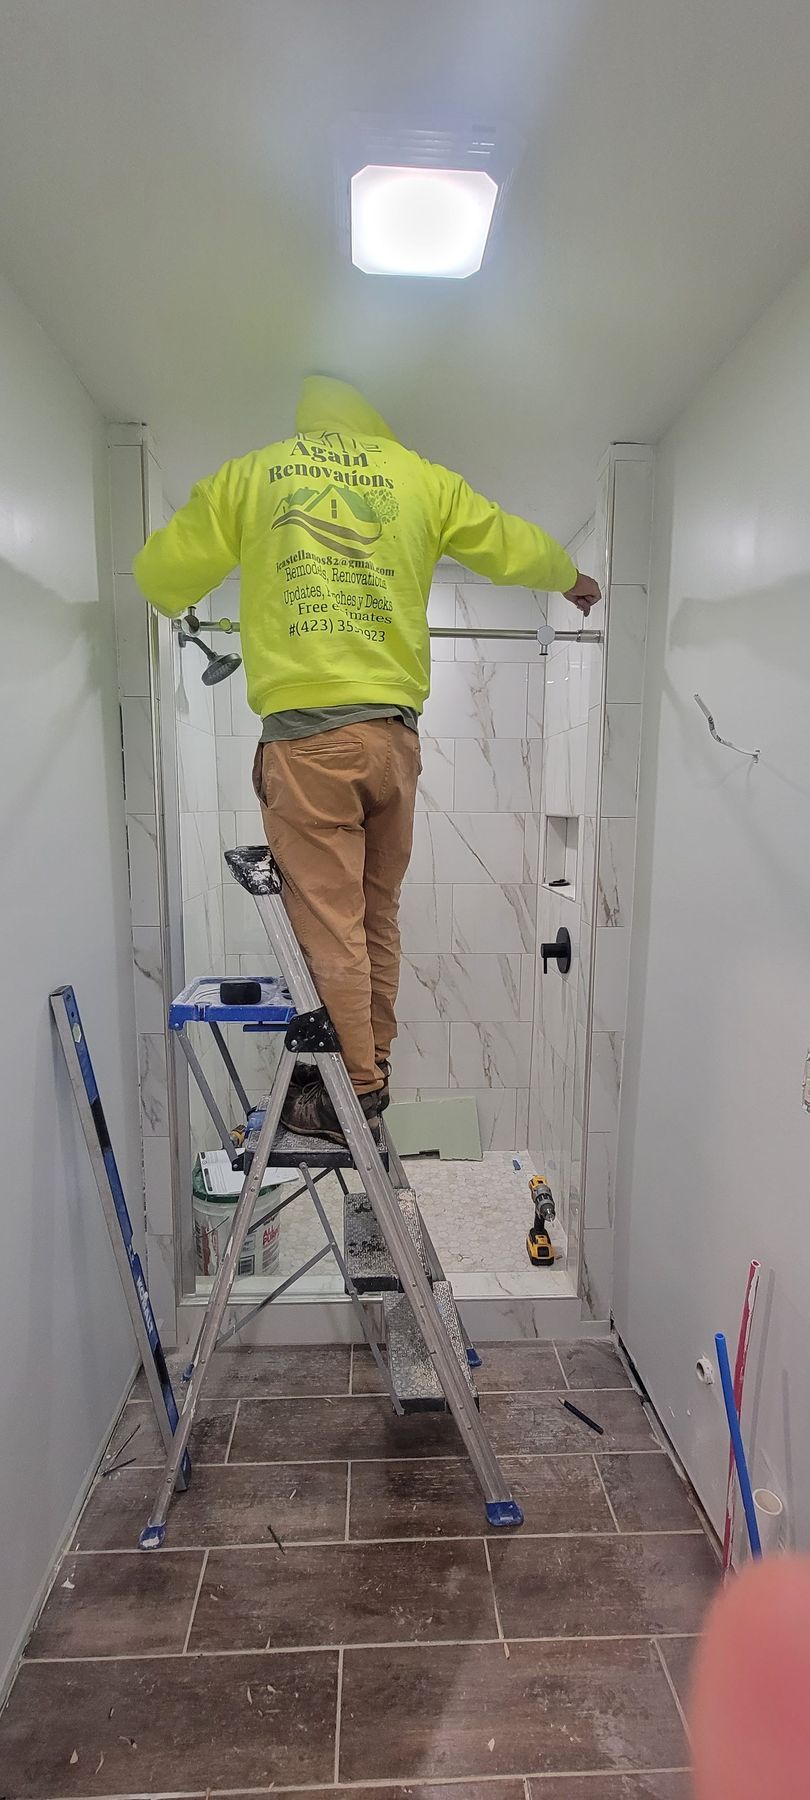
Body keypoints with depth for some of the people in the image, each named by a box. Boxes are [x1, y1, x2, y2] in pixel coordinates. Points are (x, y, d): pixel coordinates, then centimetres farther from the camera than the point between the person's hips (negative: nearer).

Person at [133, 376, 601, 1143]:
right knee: (376, 913, 15)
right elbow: (514, 546, 22)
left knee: (327, 921, 2)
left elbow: (160, 576, 14)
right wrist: (573, 579, 42)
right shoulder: (419, 475, 14)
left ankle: (353, 1089, 11)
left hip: (305, 736, -3)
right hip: (394, 730, 4)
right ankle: (374, 1061, 27)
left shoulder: (248, 474, 10)